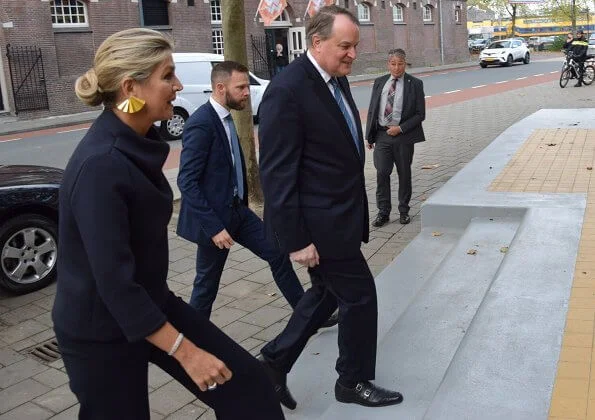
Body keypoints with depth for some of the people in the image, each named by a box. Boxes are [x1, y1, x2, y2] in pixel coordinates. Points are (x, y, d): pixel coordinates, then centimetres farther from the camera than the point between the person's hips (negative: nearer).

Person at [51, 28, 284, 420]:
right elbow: (114, 280, -28)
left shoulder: (137, 143, -2)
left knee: (245, 381, 3)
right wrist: (185, 351, -22)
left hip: (150, 300, 8)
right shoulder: (100, 166, -28)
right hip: (101, 330, -7)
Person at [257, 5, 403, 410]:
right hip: (320, 222, -9)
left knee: (329, 293, 20)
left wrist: (356, 209, 18)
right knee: (360, 296, 5)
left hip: (339, 214, 9)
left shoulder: (338, 79, 8)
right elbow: (277, 174, -22)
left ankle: (274, 361, 33)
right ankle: (354, 382, 28)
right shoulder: (287, 90, -21)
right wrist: (296, 239, -21)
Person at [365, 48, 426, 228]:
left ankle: (404, 211, 22)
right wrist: (370, 135, 5)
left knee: (404, 174, 9)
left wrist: (400, 128, -14)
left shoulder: (415, 84, -2)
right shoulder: (379, 82, 7)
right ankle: (383, 212, 9)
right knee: (382, 173, -2)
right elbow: (372, 110, 10)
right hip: (382, 135, 2)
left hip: (403, 135, -2)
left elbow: (420, 114, -4)